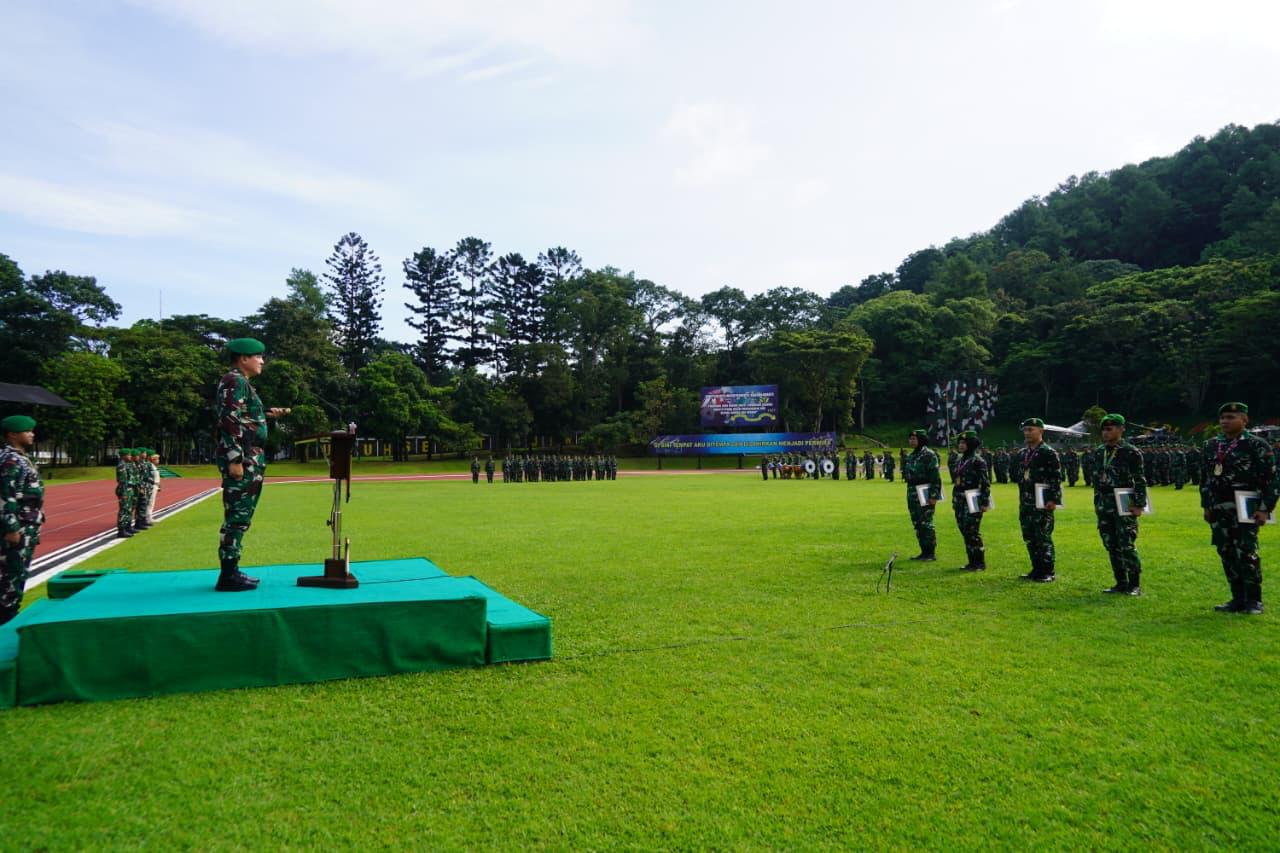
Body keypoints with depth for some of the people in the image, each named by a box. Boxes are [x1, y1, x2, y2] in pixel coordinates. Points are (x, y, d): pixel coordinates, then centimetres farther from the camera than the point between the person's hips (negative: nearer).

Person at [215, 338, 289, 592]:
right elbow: (229, 421, -19)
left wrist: (267, 414, 14)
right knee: (237, 517, -7)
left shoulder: (240, 382, 19)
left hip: (248, 458, 10)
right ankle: (228, 576, -2)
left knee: (239, 517, 12)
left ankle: (231, 571, 19)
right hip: (242, 459, -10)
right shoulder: (234, 381, -11)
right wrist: (235, 460, -23)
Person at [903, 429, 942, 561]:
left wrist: (933, 496, -21)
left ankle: (931, 553, 2)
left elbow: (935, 477, -17)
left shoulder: (929, 454, -11)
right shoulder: (912, 456, 15)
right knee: (917, 524, 11)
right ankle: (924, 552, 19)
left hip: (925, 494, -9)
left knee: (926, 523, -5)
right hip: (913, 494, 9)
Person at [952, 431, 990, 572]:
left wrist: (984, 502, -17)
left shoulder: (978, 460, -10)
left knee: (972, 532, -6)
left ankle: (979, 563, 4)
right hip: (960, 502, 8)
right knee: (965, 532, 10)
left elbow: (986, 483, -14)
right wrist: (954, 500, 19)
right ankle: (972, 561, 20)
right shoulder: (960, 460, 14)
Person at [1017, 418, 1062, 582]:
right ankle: (1037, 569, 21)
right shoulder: (1021, 453, 13)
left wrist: (1054, 500, -18)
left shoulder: (1049, 453, -9)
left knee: (1043, 538, -4)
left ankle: (1048, 572, 4)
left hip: (1042, 503, -8)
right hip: (1025, 503, 8)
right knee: (1029, 538, 11)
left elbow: (1057, 478, -13)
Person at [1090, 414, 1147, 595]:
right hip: (1104, 505, 7)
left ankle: (1135, 585, 3)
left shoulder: (1131, 452, -7)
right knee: (1111, 546, 9)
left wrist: (1139, 505, -14)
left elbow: (1140, 481, -9)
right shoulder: (1099, 452, 12)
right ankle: (1121, 583, 18)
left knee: (1126, 546, -7)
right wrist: (1096, 503, 18)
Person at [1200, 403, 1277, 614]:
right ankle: (1238, 599, 18)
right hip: (1218, 510, 6)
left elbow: (1271, 479, -6)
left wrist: (1265, 509, -12)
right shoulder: (1210, 446, 13)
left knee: (1246, 553, -6)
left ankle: (1253, 601, 6)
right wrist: (1206, 506, 15)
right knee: (1227, 554, 8)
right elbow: (1205, 478, 18)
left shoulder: (1257, 445, -4)